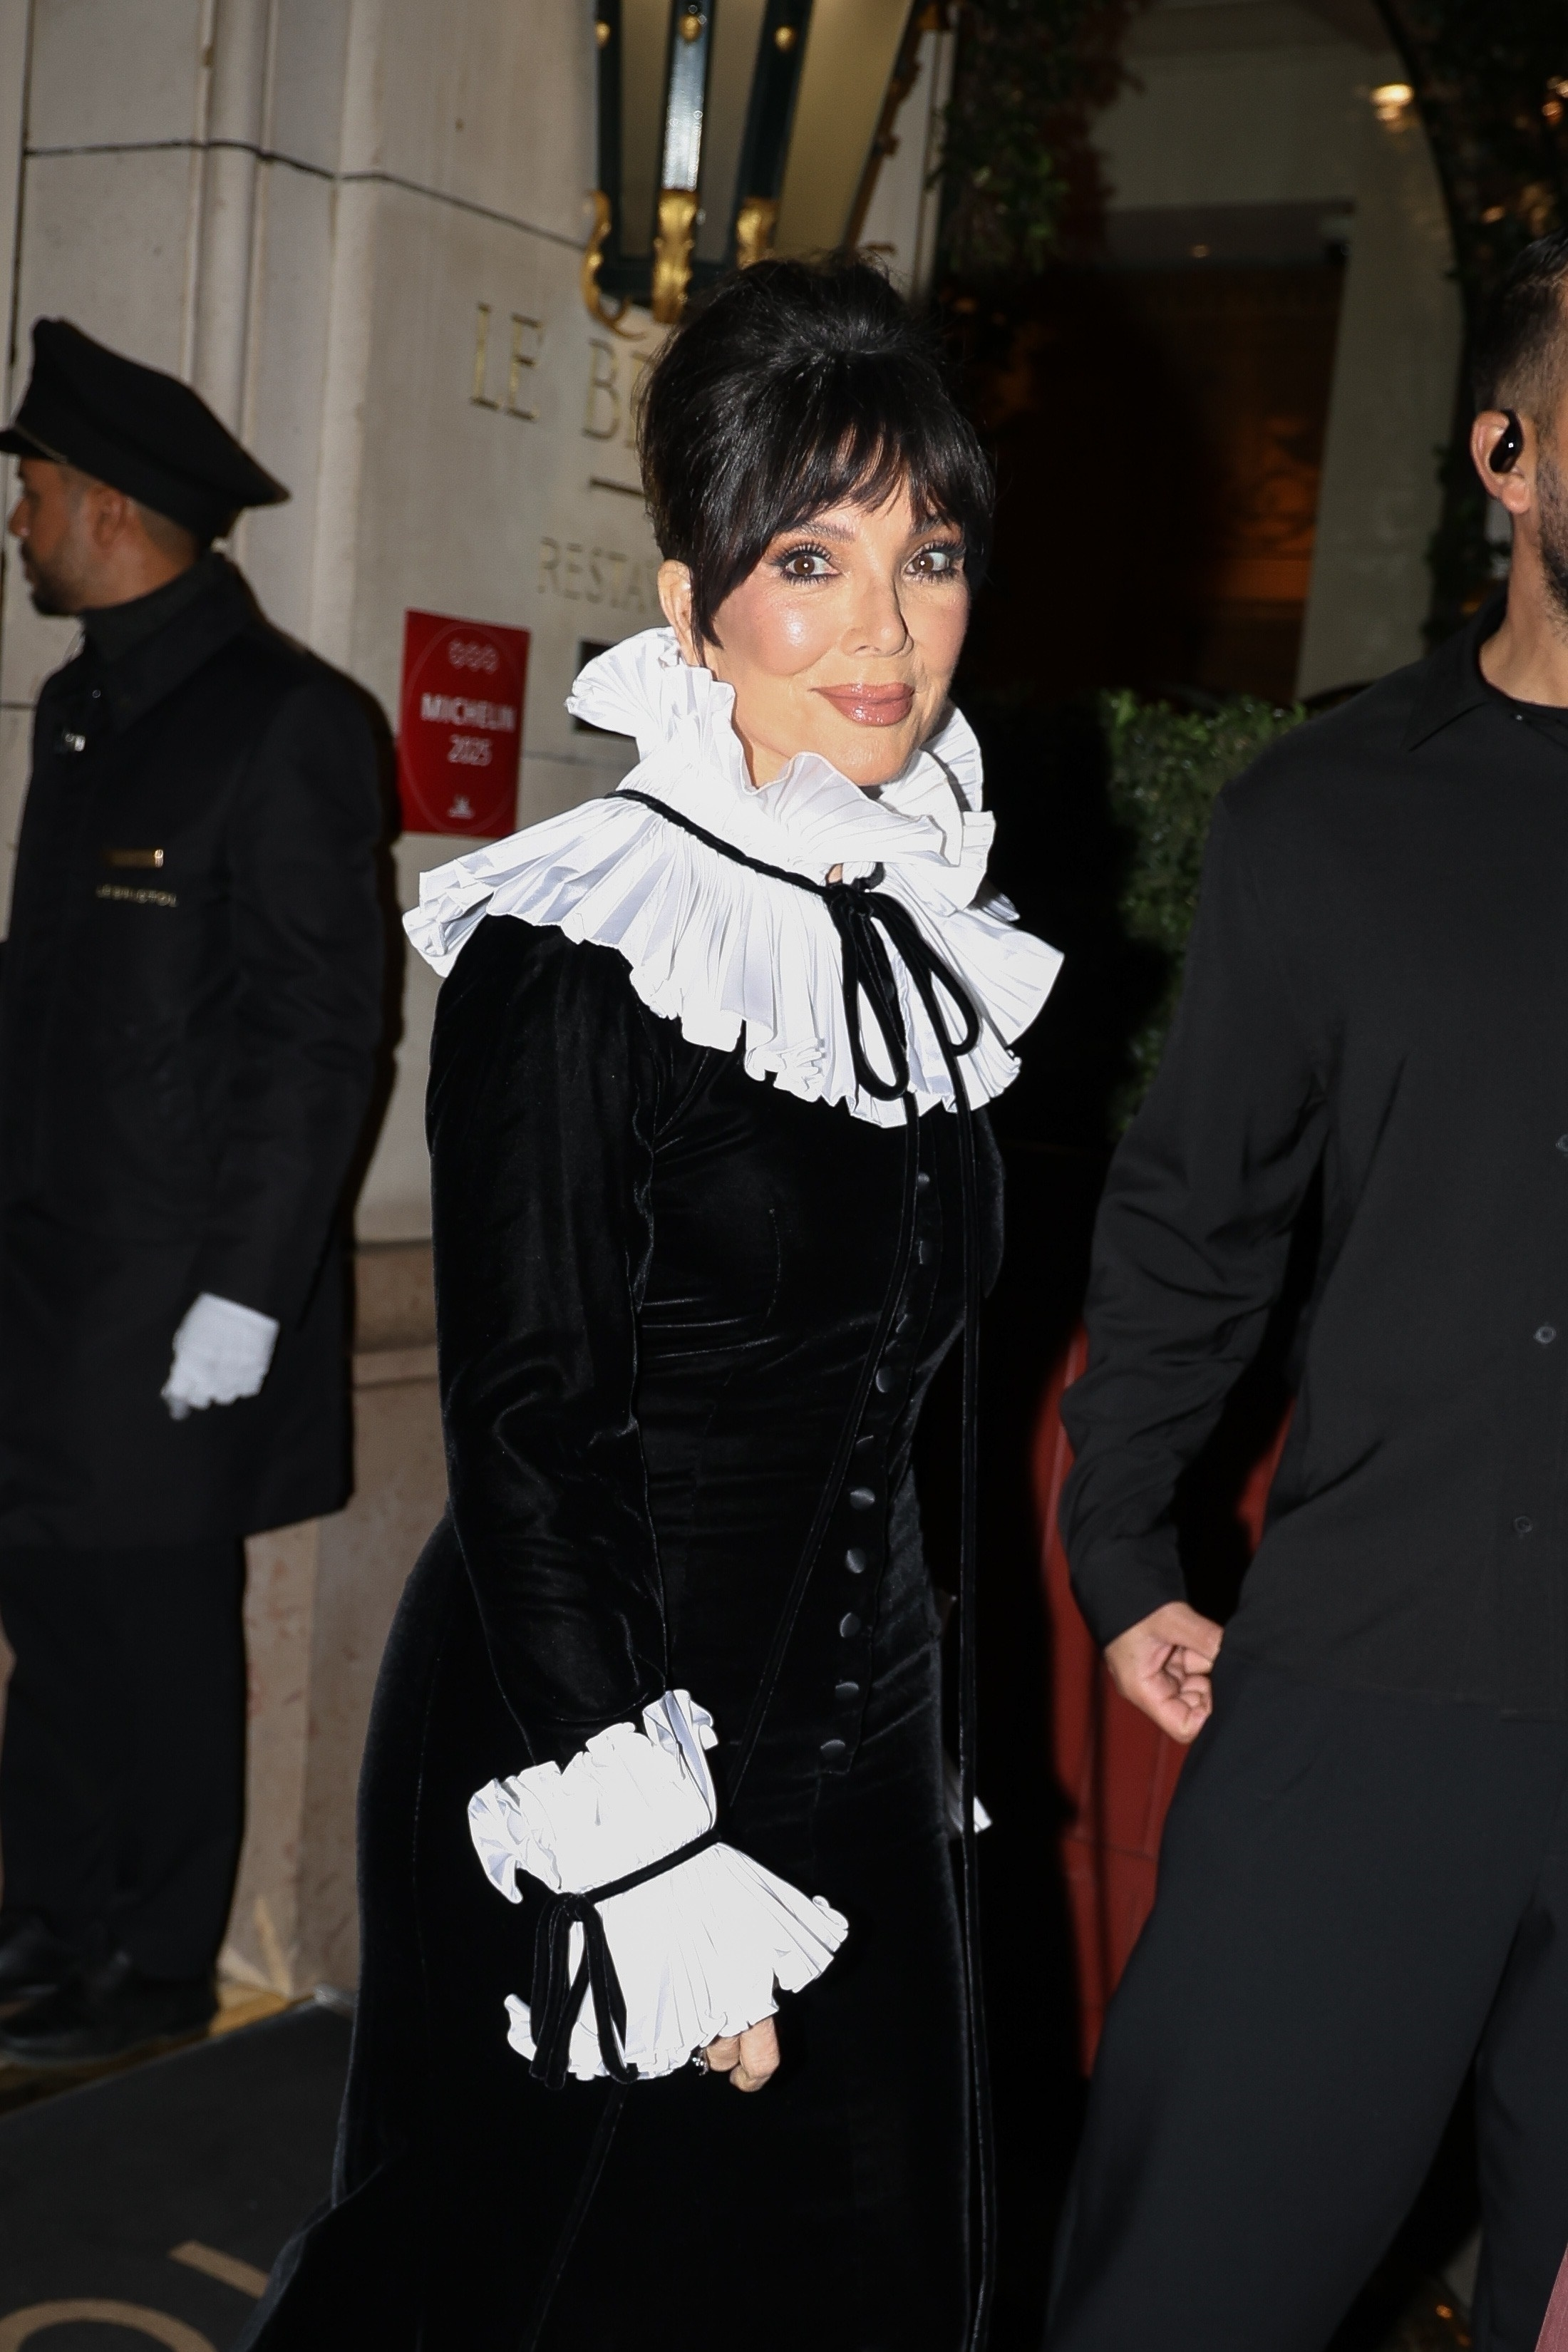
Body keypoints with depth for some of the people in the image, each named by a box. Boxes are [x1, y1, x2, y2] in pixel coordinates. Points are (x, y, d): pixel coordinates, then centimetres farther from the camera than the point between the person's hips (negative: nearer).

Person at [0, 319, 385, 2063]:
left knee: (153, 1638, 5)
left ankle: (154, 1975, 22)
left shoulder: (282, 724, -12)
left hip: (173, 1294, -7)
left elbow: (321, 1029, -15)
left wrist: (246, 1294, -17)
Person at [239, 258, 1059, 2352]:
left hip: (858, 1768, 7)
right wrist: (646, 1858, -18)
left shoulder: (934, 945, 6)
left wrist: (931, 1754, 17)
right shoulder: (572, 956, -16)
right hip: (591, 1734, -6)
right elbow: (525, 1431, -17)